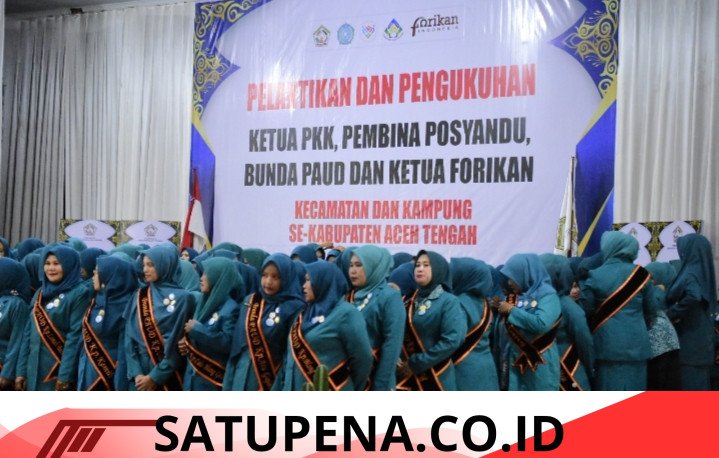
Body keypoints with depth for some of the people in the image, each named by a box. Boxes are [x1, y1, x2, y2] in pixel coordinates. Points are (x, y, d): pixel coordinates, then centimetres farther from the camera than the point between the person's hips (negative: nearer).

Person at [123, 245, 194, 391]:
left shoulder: (182, 297, -7)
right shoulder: (140, 295, 6)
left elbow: (176, 342, -10)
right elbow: (129, 336, 1)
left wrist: (155, 377, -11)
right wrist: (135, 373, -9)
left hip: (168, 375, -4)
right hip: (140, 370, 4)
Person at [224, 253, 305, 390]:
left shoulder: (294, 307, -8)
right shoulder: (250, 301, 9)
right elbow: (237, 343, 12)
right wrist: (229, 382, 9)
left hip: (272, 379, -5)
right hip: (242, 377, 5)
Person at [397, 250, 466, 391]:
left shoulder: (449, 301, -4)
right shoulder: (410, 301, 13)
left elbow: (452, 340, -16)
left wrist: (416, 364, -15)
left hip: (435, 379, -5)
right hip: (405, 377, 5)